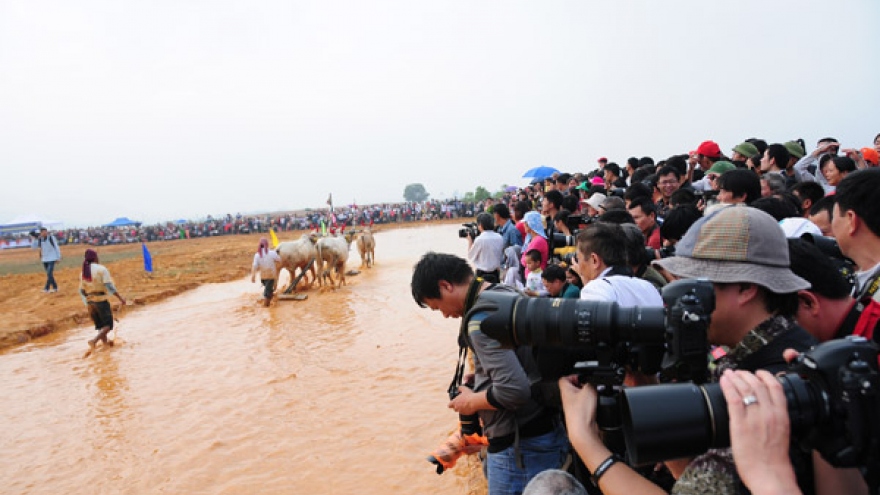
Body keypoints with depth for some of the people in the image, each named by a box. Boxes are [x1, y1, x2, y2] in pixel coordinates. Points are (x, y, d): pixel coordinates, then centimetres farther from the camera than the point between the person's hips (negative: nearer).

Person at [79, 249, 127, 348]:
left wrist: (87, 304, 22)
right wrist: (120, 297, -18)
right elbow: (109, 286, -19)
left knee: (100, 325, 18)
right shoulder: (101, 269, -11)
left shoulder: (83, 272, 7)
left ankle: (105, 342, 26)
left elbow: (82, 291, 11)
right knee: (108, 325, 1)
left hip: (90, 302, 7)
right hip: (101, 300, -6)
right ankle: (94, 340, -17)